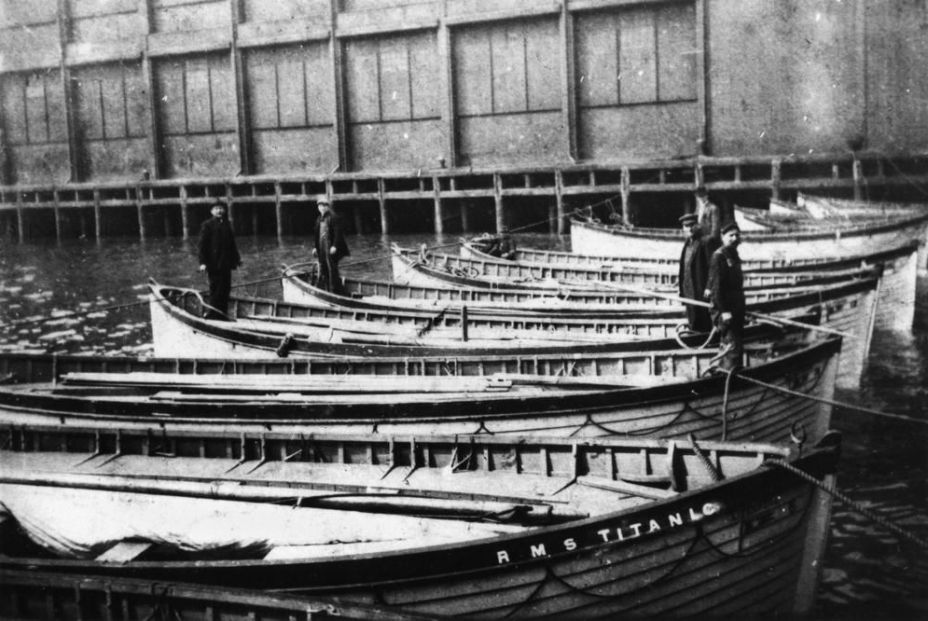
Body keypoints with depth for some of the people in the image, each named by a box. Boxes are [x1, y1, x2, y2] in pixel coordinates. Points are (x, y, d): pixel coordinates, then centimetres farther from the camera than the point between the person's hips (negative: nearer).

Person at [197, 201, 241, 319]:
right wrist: (203, 262, -13)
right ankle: (212, 313, 2)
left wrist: (236, 258, 18)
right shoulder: (207, 225, -2)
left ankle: (222, 314, 14)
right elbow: (202, 245, -6)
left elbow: (232, 243, 23)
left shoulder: (227, 224, 17)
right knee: (216, 288, -6)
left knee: (226, 288, 7)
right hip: (213, 264, -6)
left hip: (226, 263, 6)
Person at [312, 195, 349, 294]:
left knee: (332, 270, -6)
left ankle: (335, 291, -1)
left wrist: (334, 246, -19)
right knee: (323, 270, 7)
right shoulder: (319, 219, 16)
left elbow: (337, 233, -13)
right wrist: (314, 247, 13)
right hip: (321, 248, 7)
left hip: (331, 248, -7)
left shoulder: (333, 218, -7)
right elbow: (316, 234, 20)